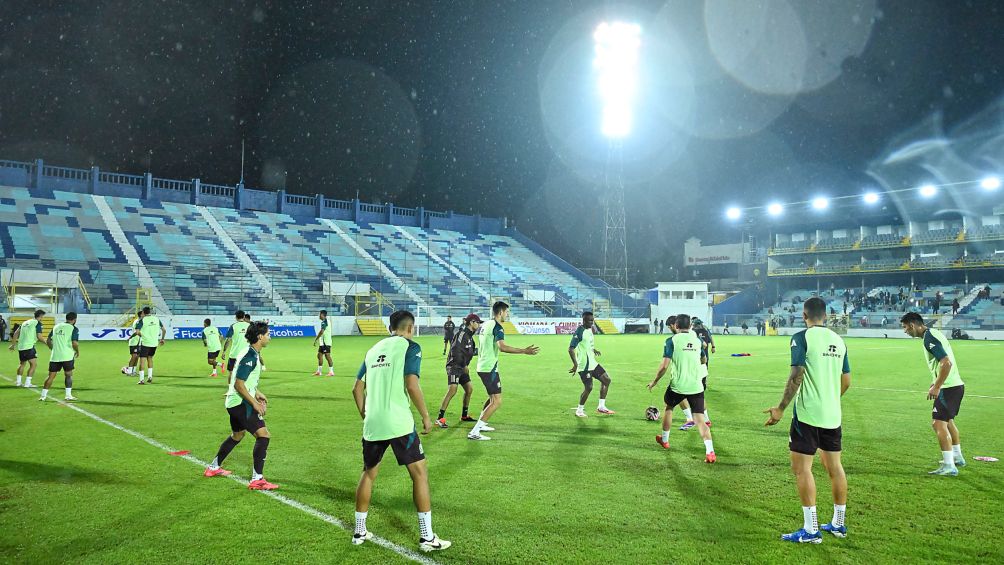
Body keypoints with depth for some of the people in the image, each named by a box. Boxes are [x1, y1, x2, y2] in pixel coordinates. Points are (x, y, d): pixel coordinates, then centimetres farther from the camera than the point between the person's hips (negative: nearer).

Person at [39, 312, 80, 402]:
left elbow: (48, 341, 14)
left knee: (51, 376, 10)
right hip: (67, 356, -4)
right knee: (68, 375, 12)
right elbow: (74, 343, -17)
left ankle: (43, 396, 9)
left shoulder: (56, 326, 11)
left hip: (54, 356, 4)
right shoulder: (74, 329, -7)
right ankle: (68, 395, 11)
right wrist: (78, 352, 1)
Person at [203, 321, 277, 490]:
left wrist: (257, 393, 22)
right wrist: (255, 403, -21)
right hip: (241, 404, -11)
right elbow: (239, 384, -24)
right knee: (263, 436, -15)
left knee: (237, 435, 29)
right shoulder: (249, 356, -21)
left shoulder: (253, 354, 10)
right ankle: (257, 479, -12)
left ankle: (214, 467, 45)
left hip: (236, 402, 11)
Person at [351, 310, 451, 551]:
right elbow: (411, 385, -15)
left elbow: (357, 389, 16)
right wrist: (426, 416, -4)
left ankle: (359, 531, 29)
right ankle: (427, 537, 5)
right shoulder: (409, 347, -3)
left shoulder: (374, 349, 16)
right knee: (420, 472, 4)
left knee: (368, 473, 21)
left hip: (372, 424, 6)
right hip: (399, 423, -6)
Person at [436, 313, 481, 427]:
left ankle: (464, 416, 27)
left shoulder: (470, 336, 14)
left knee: (469, 389, 13)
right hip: (454, 366, -10)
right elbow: (456, 351, -23)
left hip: (462, 367, 10)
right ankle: (440, 418, -20)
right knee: (452, 389, -21)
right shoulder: (462, 334, -16)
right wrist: (465, 365, -20)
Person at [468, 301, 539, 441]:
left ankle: (481, 424, 34)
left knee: (493, 397, 26)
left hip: (482, 367, 10)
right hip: (490, 369, -10)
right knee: (497, 401, -10)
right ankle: (474, 432, -14)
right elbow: (502, 347, -31)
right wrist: (524, 351, -33)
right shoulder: (497, 327, -16)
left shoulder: (486, 324, 13)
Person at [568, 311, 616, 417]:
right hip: (584, 365, -10)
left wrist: (593, 350, 18)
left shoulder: (589, 330, 9)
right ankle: (579, 410, 11)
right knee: (588, 387, -9)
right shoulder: (579, 332, -19)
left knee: (606, 380, 11)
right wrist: (575, 364, -30)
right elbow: (571, 349, -24)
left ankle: (601, 407, 19)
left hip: (592, 363, 10)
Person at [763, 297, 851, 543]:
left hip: (807, 413, -7)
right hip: (832, 414, 7)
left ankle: (811, 530, -2)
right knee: (834, 466, 15)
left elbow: (796, 376, -18)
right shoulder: (838, 340, 10)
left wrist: (780, 408, -13)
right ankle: (838, 524, 26)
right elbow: (846, 380, 14)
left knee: (802, 468, -2)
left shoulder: (802, 337, -10)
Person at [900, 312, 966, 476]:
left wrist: (936, 387, -22)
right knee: (948, 421, 25)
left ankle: (949, 466, -9)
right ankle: (957, 457, 39)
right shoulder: (933, 332, 12)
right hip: (956, 384, 11)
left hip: (948, 387, -11)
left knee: (938, 423, -10)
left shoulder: (929, 337, -18)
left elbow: (946, 362, -27)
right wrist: (936, 383, 21)